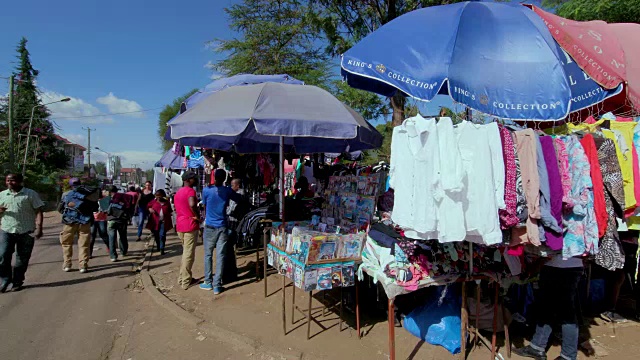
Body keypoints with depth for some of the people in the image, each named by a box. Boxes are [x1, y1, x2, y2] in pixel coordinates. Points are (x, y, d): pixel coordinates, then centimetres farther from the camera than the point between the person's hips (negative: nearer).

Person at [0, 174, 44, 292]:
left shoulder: (30, 194, 0)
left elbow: (38, 211, -2)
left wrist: (39, 228, -12)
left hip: (26, 231, -2)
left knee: (22, 259, 5)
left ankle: (17, 282, 18)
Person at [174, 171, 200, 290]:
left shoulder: (178, 193, 18)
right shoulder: (190, 190, -11)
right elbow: (192, 204, -30)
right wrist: (198, 216, -17)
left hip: (180, 225, 9)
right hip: (190, 225, -9)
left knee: (185, 252, 20)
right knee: (189, 254, -2)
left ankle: (182, 278, 25)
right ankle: (186, 281, 3)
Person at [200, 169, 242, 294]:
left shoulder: (206, 190, -6)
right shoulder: (228, 191, -3)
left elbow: (204, 207, 8)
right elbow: (240, 200, 13)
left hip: (209, 227, 0)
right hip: (222, 227, 1)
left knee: (208, 255, 11)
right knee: (220, 256, 2)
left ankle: (208, 282, 18)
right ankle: (217, 285, 4)